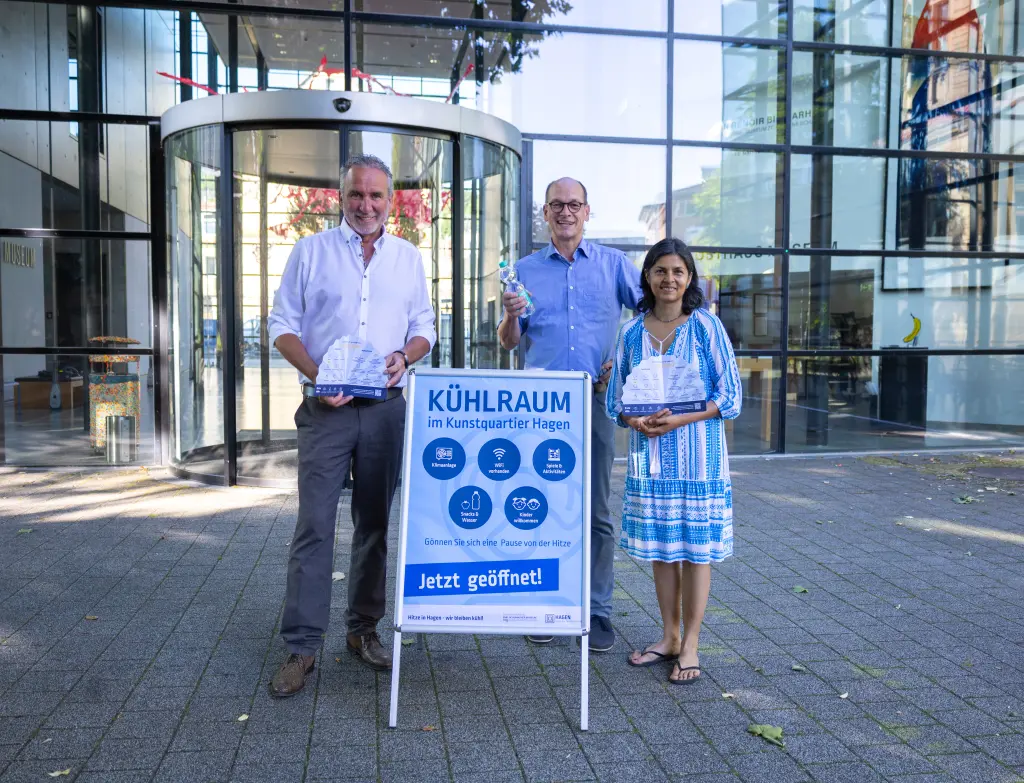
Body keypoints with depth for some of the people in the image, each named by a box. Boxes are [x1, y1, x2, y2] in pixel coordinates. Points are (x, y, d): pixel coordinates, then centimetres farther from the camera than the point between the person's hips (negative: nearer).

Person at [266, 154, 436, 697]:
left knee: (375, 523, 9)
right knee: (314, 525, -5)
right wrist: (315, 373, -13)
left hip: (386, 407, 3)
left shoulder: (408, 258, 14)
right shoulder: (310, 252, 6)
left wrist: (405, 355, -8)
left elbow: (424, 326, 15)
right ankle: (301, 646, 3)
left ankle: (364, 629, 23)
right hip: (326, 407, -2)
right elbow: (283, 325, 3)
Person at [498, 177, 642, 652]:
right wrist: (510, 315, -9)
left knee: (596, 511, 3)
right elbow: (508, 344, 12)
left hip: (595, 399, -1)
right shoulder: (525, 270, 13)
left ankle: (597, 611, 13)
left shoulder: (614, 264, 10)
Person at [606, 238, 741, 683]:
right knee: (660, 547, 10)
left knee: (696, 547, 2)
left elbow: (730, 395, -5)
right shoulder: (632, 332, 7)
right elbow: (616, 398, 11)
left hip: (697, 453, -3)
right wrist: (637, 421, -11)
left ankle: (690, 645, 14)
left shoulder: (706, 326, -2)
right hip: (649, 453, 3)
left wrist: (680, 418, -17)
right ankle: (669, 637, 25)